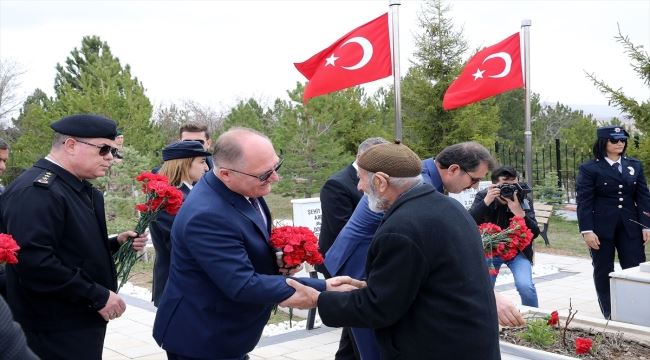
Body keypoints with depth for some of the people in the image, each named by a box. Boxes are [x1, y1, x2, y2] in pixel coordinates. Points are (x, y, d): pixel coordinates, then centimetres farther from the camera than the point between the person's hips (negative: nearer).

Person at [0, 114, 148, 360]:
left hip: (82, 322, 10)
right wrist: (97, 297, -24)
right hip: (57, 333, -10)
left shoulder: (79, 189, 14)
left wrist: (116, 244, 5)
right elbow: (34, 262, -29)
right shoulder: (36, 190, -19)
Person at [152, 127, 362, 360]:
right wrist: (321, 289, -30)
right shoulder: (206, 216, -32)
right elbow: (243, 285, -32)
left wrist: (276, 255, -6)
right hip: (203, 339, -8)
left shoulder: (241, 188, -4)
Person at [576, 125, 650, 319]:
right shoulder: (589, 169, -3)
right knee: (603, 273, 6)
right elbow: (584, 201, -7)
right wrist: (586, 230, -13)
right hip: (602, 229, -3)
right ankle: (610, 317, 17)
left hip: (630, 227, 3)